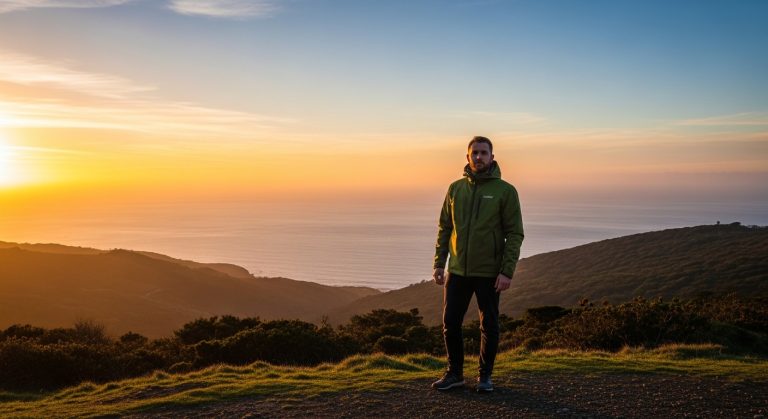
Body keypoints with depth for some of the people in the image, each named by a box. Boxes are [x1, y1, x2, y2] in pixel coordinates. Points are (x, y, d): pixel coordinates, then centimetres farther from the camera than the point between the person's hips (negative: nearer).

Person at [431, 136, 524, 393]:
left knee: (489, 325, 7)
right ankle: (454, 373, 21)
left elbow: (514, 234, -7)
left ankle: (485, 376, 23)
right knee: (450, 323, 5)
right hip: (458, 270, 3)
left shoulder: (505, 191, -5)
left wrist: (507, 271, -15)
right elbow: (444, 228, 10)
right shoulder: (455, 189, 7)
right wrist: (439, 264, 4)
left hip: (488, 272, -3)